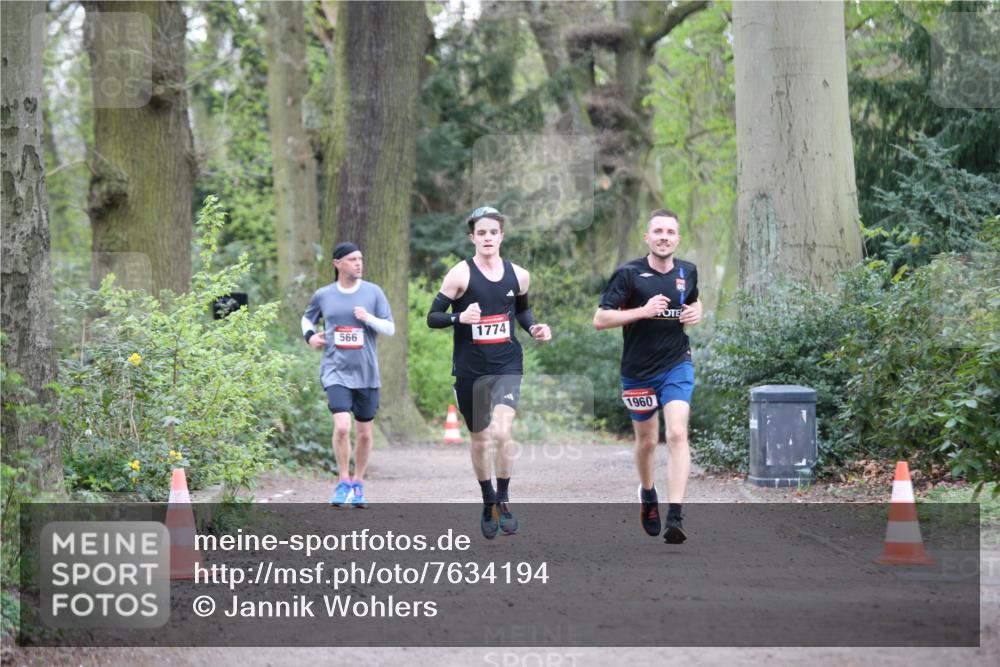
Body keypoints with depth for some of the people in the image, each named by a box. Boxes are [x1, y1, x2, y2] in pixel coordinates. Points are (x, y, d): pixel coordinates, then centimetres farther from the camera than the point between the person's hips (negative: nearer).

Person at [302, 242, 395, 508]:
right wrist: (309, 334, 2)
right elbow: (307, 318, 23)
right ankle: (343, 482, -3)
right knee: (342, 426, -19)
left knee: (364, 432, 8)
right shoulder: (323, 295, 3)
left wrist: (368, 317, -16)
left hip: (366, 374, 1)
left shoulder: (373, 292, 1)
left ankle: (358, 484, 27)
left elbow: (390, 329, 1)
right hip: (336, 372, -1)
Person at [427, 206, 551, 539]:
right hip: (470, 370, -1)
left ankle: (503, 499, -2)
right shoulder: (460, 274, -9)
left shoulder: (518, 275, 2)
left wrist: (534, 327, 2)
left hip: (507, 365, 1)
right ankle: (488, 503, 33)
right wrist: (459, 317, -27)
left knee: (502, 432, -20)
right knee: (480, 440, 12)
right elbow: (432, 317, -8)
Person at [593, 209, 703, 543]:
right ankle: (647, 494, 46)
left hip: (677, 366, 1)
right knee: (646, 440, 15)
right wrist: (643, 311, -24)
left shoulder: (687, 272, 2)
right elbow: (600, 319, -14)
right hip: (638, 371, -1)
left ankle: (675, 517, -22)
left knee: (677, 434, -18)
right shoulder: (628, 274, -11)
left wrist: (696, 312, 0)